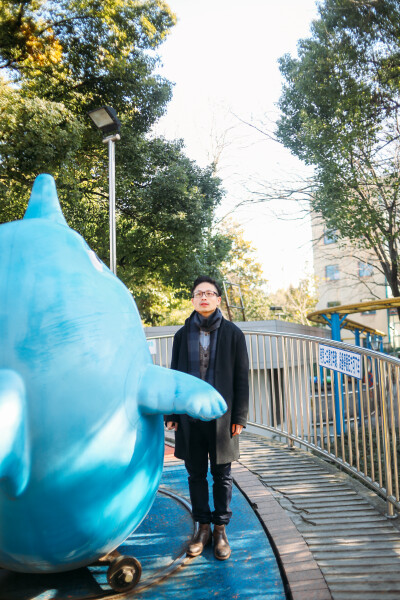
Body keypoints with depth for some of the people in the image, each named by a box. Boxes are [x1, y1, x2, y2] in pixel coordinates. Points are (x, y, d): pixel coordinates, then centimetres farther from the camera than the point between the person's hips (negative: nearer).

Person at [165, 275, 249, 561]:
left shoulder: (232, 333, 0)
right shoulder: (183, 334, 5)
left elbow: (242, 377, 0)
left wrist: (239, 416, -4)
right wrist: (171, 414, 4)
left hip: (221, 415, -2)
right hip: (190, 415, 2)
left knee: (222, 475, 10)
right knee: (196, 474, 12)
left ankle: (220, 529, 25)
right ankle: (203, 527, 27)